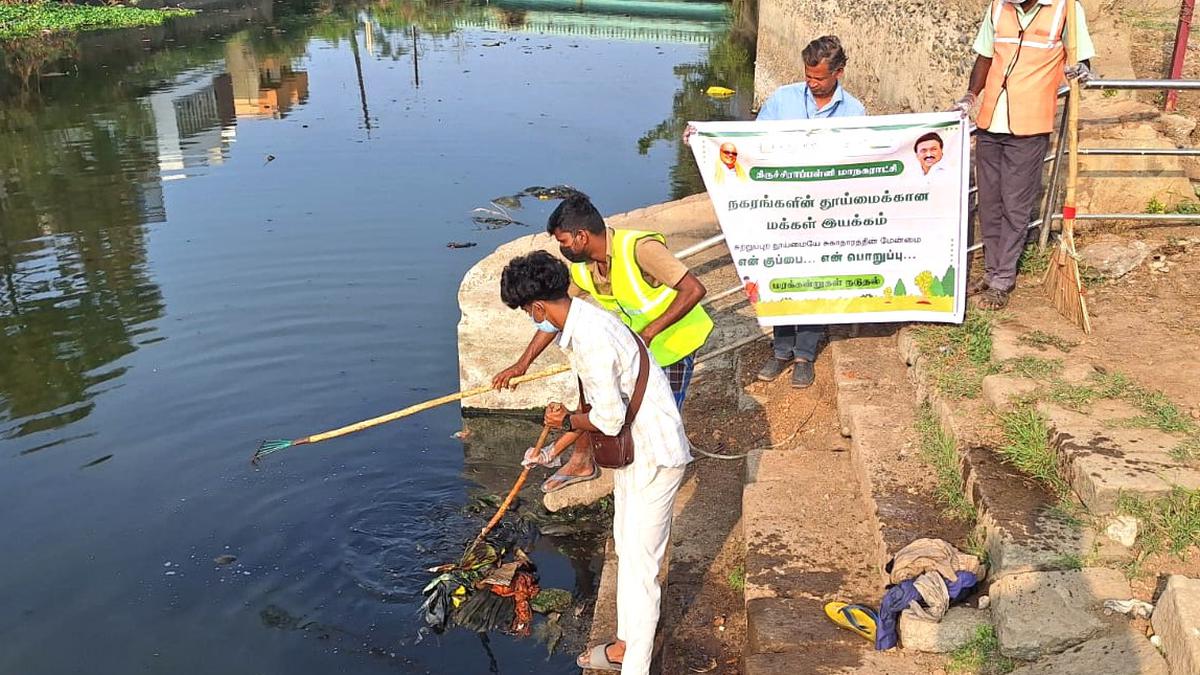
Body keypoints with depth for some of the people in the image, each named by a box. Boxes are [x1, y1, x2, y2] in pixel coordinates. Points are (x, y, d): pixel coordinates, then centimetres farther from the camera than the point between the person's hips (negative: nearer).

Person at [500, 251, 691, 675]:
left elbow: (608, 419, -25)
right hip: (633, 449, 11)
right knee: (627, 547, 21)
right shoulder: (579, 324, 6)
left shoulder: (591, 338, -27)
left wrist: (568, 422, -6)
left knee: (640, 561, -2)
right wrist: (554, 449, 15)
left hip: (655, 456, -11)